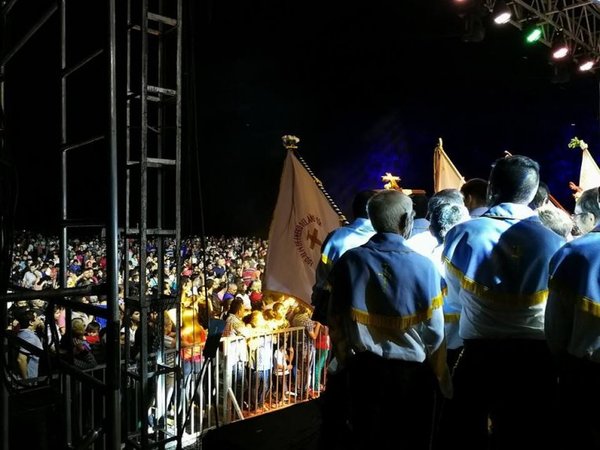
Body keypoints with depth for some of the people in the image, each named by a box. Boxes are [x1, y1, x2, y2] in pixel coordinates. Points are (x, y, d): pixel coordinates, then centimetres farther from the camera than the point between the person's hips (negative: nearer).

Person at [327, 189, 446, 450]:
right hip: (411, 372, -1)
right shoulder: (423, 266, -13)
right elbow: (435, 332, -8)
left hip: (363, 371, 1)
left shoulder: (349, 261, -10)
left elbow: (336, 322, -8)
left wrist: (347, 361, 9)